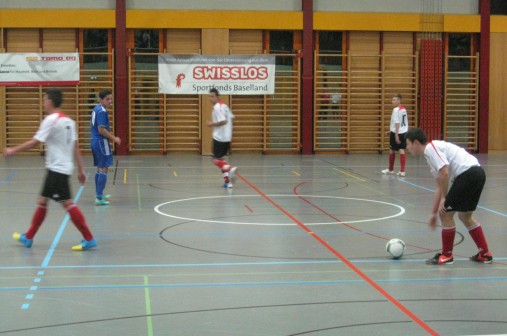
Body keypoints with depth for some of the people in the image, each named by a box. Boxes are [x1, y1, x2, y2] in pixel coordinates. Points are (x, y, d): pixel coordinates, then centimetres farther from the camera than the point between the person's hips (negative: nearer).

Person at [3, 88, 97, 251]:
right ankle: (28, 237, 25)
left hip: (57, 169, -9)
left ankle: (89, 239, -10)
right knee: (42, 201, 16)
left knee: (67, 203, -9)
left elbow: (34, 142, -14)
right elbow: (75, 147, 11)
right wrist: (81, 170, 13)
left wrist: (13, 150, -2)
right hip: (58, 169, 9)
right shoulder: (68, 121, 11)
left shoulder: (51, 120, -13)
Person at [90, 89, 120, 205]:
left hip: (94, 141, 10)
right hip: (101, 142, -10)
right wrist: (114, 138, -15)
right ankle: (99, 198, -11)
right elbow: (101, 129, -23)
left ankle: (99, 194, 29)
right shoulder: (102, 111, -17)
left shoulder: (96, 109, 12)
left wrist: (107, 133, 19)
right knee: (104, 169, -8)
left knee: (99, 169, 19)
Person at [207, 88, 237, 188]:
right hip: (227, 137, 9)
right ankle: (227, 181, 9)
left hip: (219, 137, -9)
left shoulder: (217, 107, -15)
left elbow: (223, 121, -23)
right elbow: (231, 117, 19)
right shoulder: (224, 106, 13)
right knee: (220, 158, 16)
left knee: (216, 159, -2)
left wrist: (212, 124, -12)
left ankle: (230, 169, -26)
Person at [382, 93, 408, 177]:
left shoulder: (396, 110, -14)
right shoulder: (404, 109, 12)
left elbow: (397, 123, -19)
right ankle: (402, 171, -5)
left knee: (392, 150, 10)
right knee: (402, 150, 2)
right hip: (404, 132, 7)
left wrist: (396, 135, -20)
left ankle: (391, 169, 23)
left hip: (396, 132, -7)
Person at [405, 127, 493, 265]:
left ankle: (446, 255, 11)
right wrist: (434, 213, 31)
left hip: (467, 173, -10)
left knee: (446, 213, 0)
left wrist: (444, 198, -7)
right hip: (477, 173, 10)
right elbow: (440, 187, 28)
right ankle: (485, 253, 26)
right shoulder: (432, 150, 24)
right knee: (465, 216, 22)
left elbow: (444, 172, -18)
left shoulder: (430, 148, -5)